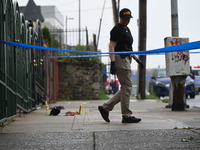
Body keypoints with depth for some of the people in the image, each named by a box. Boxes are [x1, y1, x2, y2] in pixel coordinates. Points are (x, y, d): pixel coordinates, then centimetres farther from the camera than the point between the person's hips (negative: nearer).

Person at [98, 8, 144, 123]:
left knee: (126, 88, 10)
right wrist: (113, 63, -25)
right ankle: (127, 116, -1)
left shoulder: (127, 29, 21)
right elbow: (112, 46, -17)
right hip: (120, 59, -10)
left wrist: (137, 59, 20)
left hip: (126, 60, 10)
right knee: (127, 87, -7)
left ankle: (106, 107, 11)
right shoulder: (117, 29, -9)